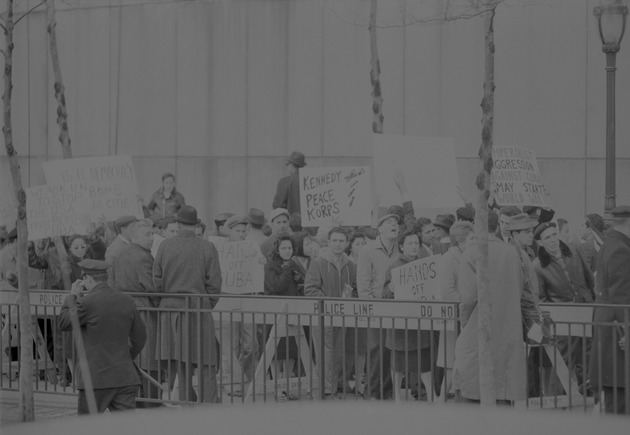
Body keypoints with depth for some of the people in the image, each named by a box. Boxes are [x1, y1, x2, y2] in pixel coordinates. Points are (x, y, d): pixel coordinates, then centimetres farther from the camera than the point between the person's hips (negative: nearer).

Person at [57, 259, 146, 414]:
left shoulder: (87, 303, -13)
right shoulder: (127, 302, 6)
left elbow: (63, 323, 1)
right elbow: (139, 337, 15)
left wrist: (72, 297, 12)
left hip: (96, 378, -5)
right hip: (125, 377, 5)